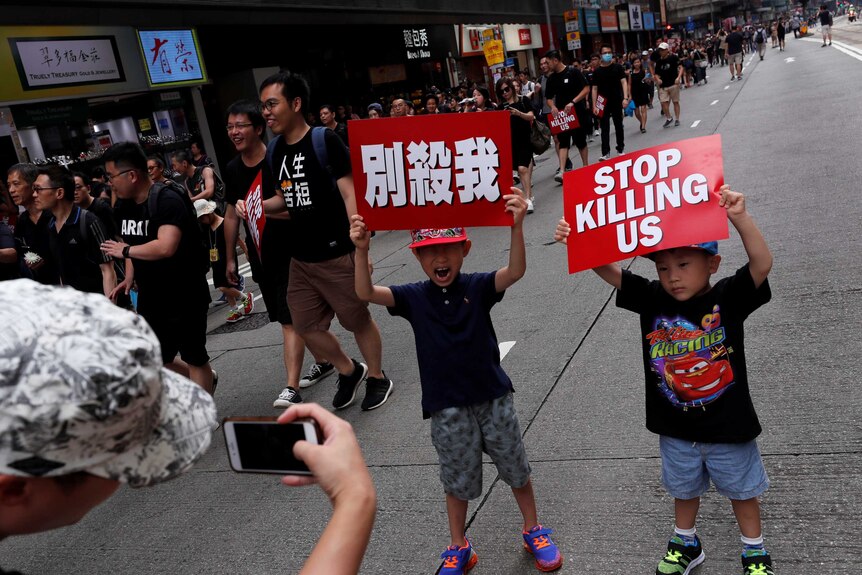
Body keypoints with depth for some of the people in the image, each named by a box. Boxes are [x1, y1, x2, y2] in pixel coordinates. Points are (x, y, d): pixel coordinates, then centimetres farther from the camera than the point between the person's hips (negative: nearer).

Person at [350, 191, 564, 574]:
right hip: (447, 406, 0)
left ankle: (534, 532, 40)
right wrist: (361, 251, -32)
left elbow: (515, 272, -24)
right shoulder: (414, 297, -4)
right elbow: (366, 293, -16)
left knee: (515, 468, 16)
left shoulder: (478, 287, -7)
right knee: (458, 479, 15)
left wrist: (516, 227, -41)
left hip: (492, 396, 0)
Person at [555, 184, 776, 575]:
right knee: (683, 489, 26)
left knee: (741, 491, 21)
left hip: (727, 429, -3)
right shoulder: (653, 300, -11)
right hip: (675, 430, 3)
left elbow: (762, 264, -33)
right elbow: (607, 270, -15)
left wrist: (739, 218, -49)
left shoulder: (728, 298, -17)